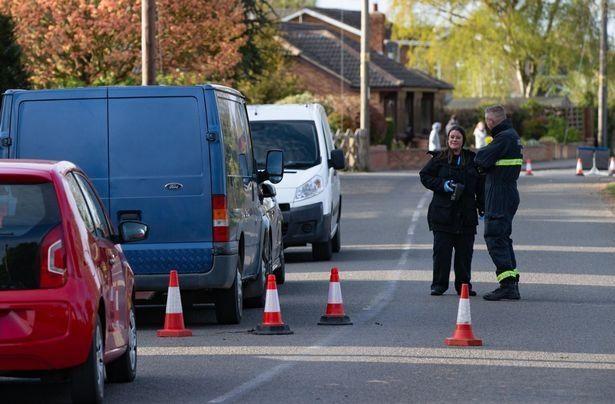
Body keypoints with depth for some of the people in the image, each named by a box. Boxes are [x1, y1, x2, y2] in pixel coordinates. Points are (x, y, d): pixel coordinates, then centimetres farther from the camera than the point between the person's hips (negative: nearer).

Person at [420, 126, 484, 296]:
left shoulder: (472, 159, 8)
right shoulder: (439, 159, 1)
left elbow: (480, 186, 14)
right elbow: (425, 175, 4)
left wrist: (482, 208, 9)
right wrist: (442, 185, -10)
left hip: (466, 215, 2)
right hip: (443, 212, -2)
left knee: (465, 250, 4)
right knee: (442, 250, -4)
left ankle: (463, 285, 14)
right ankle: (439, 285, 4)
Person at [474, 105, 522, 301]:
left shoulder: (503, 138, -16)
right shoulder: (512, 135, 16)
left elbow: (481, 160, -18)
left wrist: (480, 153, 3)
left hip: (499, 196, -10)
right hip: (509, 193, 10)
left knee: (494, 237, -9)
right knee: (503, 237, 16)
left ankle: (507, 285, -15)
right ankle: (512, 284, 18)